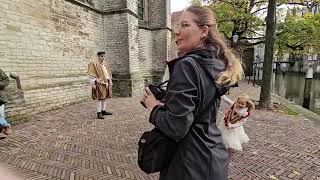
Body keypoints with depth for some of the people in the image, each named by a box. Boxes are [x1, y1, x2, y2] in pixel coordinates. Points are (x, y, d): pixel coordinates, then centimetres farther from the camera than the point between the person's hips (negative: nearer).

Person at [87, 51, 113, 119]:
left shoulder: (104, 64, 17)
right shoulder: (94, 64, -6)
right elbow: (91, 75, -10)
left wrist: (110, 82, 18)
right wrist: (93, 84, -15)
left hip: (106, 83, 7)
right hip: (99, 83, -7)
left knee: (105, 97, 11)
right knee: (100, 98, -8)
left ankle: (103, 111, 21)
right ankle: (99, 113, 0)